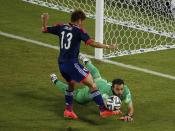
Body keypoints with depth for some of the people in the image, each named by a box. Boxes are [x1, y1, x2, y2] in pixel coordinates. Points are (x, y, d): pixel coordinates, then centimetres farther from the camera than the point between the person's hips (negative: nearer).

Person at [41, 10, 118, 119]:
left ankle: (68, 110, 25)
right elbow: (91, 43, -19)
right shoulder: (79, 31, -8)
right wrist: (107, 46, -16)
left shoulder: (61, 27, 9)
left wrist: (44, 20, 35)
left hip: (61, 64, 8)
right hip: (72, 63, -7)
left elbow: (44, 29, 20)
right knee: (92, 85, -5)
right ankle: (103, 110, -9)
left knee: (71, 84, 30)